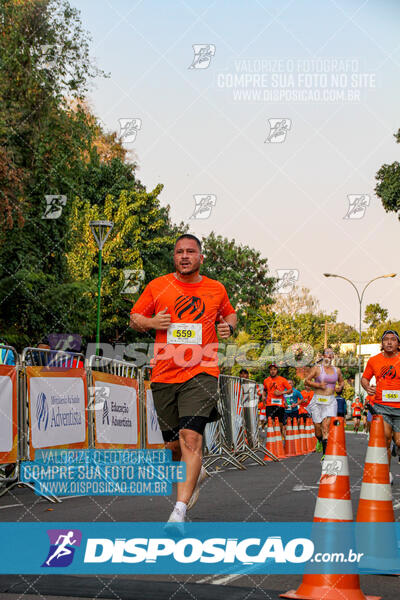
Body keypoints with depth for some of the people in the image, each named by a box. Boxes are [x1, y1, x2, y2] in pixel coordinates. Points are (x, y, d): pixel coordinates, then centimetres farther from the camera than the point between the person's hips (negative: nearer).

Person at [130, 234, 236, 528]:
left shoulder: (216, 290, 9)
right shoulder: (157, 286, 7)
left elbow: (230, 314, 27)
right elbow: (134, 318, 14)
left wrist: (229, 326, 4)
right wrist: (151, 322, -7)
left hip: (201, 373, -2)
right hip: (164, 376, 2)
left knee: (191, 437, -19)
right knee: (174, 445, 10)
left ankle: (180, 509, -21)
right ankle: (197, 473, 44)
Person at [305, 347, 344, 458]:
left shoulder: (337, 370, 12)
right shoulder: (317, 368, 2)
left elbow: (342, 381, 28)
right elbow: (307, 381, 0)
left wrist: (340, 387, 6)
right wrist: (318, 385, -14)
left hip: (331, 401, 1)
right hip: (318, 400, -1)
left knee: (327, 426, -14)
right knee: (318, 426, 1)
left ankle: (326, 454, -18)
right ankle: (320, 441, 36)